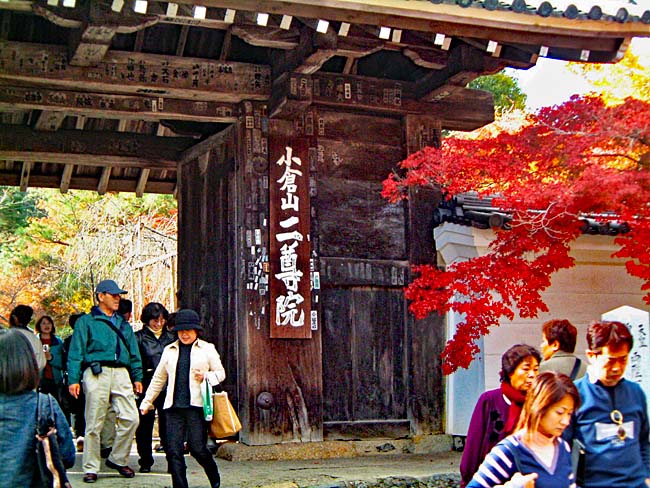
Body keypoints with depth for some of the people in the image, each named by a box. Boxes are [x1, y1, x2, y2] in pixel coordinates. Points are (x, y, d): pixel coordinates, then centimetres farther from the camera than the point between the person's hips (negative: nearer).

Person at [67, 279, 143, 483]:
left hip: (121, 373, 4)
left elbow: (134, 353, 23)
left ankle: (118, 459, 11)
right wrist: (73, 379, -8)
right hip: (97, 373, -4)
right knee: (94, 423, -1)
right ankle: (91, 468, 8)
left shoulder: (123, 323, 22)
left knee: (130, 418, -6)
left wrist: (137, 377, 15)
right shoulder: (86, 321, 6)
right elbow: (76, 353, 1)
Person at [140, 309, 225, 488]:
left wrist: (206, 376, -7)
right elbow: (158, 379, 23)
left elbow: (221, 373, 14)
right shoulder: (169, 350, 16)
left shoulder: (207, 349, 9)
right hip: (174, 406, 3)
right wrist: (147, 402, 24)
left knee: (197, 448, -6)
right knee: (173, 451, -4)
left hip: (196, 405, -3)